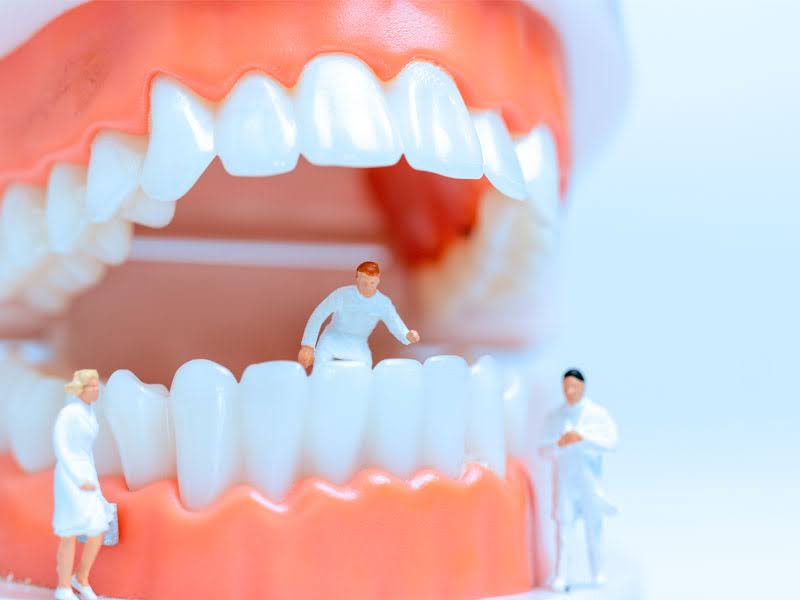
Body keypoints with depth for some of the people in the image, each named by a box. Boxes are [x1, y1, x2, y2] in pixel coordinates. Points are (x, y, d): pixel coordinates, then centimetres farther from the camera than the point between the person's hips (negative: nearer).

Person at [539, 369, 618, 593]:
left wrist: (583, 438, -20)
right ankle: (560, 577, -8)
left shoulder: (598, 414, 3)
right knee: (563, 526, -7)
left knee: (594, 527, 5)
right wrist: (559, 444, -16)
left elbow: (611, 442, -8)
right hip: (564, 481, 0)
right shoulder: (554, 417, 7)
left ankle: (598, 573, 17)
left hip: (590, 480, 0)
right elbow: (544, 450, 5)